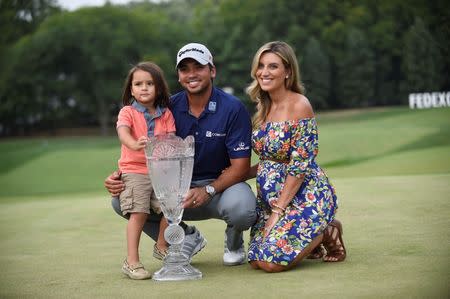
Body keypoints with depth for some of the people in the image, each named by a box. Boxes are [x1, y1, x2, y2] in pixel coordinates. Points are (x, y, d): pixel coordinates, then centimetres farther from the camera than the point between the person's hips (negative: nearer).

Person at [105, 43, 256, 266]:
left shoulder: (233, 109, -12)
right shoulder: (169, 108, -2)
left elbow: (240, 166, -14)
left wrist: (208, 190, -30)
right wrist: (120, 177, -20)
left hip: (220, 184, -3)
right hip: (178, 188, 4)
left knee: (241, 207, -39)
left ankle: (234, 242, 3)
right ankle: (187, 237, 6)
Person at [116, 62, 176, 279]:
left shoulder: (165, 114, 11)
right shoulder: (128, 112, -1)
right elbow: (123, 132, -20)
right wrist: (134, 145, -42)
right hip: (134, 170, -4)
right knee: (138, 213, -13)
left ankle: (161, 246, 19)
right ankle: (132, 261, -8)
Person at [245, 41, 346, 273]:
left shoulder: (299, 106, -15)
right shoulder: (264, 108, 9)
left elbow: (300, 166, -18)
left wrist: (277, 212, -17)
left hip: (304, 195, -8)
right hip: (270, 196, 8)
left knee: (272, 261, -21)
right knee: (256, 260, -3)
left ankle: (325, 232, 4)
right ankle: (309, 238, 20)